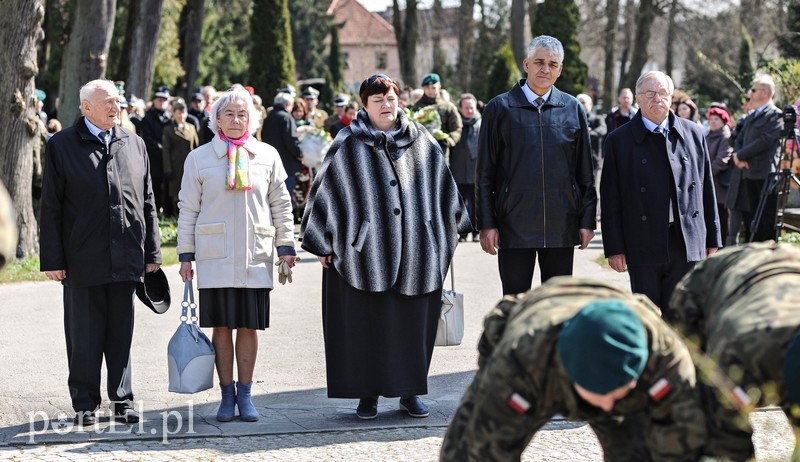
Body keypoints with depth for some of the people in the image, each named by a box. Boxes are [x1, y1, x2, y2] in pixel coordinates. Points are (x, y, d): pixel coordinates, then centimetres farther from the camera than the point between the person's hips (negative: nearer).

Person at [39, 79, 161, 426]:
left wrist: (152, 252, 9)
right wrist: (52, 259, -6)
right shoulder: (61, 146, 0)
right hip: (82, 260, -3)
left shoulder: (134, 144, 11)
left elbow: (147, 202, 13)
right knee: (84, 336, 3)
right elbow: (50, 208, -2)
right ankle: (85, 404, 13)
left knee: (121, 333, 9)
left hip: (126, 260, 3)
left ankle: (122, 400, 18)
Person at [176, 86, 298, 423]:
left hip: (255, 255, 1)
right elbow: (188, 209, 6)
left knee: (248, 326, 3)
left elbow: (281, 205, 11)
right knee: (222, 326, 0)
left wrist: (286, 246, 5)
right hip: (216, 256, -1)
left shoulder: (267, 156, 7)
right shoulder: (199, 158, 4)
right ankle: (227, 395, 8)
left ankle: (245, 394, 10)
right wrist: (185, 255, 3)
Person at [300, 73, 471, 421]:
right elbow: (326, 190, 1)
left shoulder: (422, 142, 8)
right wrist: (323, 244, -3)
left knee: (412, 321, 4)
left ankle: (410, 391, 14)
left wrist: (451, 231, 14)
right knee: (367, 323, 0)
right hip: (365, 249, -2)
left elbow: (442, 186, 15)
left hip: (414, 249, 2)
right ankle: (368, 394, 8)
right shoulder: (348, 145, 1)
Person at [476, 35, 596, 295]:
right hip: (515, 225, -2)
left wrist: (587, 221, 3)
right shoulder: (501, 108, 0)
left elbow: (585, 173, 9)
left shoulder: (573, 109, 6)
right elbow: (485, 174, 1)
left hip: (562, 227, 2)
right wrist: (486, 224, -4)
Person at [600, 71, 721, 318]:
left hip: (686, 243, 2)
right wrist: (614, 248, -4)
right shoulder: (619, 140, 2)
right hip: (643, 246, -2)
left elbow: (707, 188, 11)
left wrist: (712, 239, 9)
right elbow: (610, 198, 1)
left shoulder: (693, 133, 9)